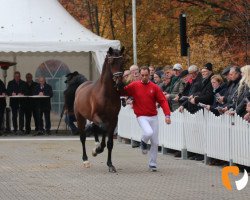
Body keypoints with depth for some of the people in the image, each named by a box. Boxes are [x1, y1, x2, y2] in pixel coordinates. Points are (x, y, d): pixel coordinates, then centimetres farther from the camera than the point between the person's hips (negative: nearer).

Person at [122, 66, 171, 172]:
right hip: (142, 116, -3)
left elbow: (163, 101, -4)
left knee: (155, 142, 4)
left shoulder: (155, 87, 0)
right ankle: (143, 143, 7)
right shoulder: (134, 86, -1)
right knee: (149, 132, -30)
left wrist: (167, 115, -16)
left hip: (153, 117, 3)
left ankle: (152, 164, 18)